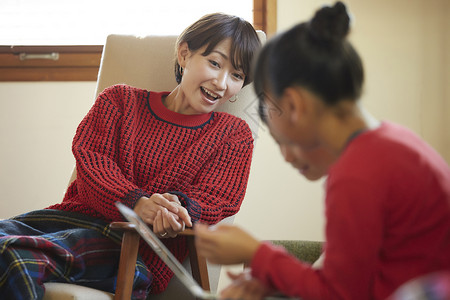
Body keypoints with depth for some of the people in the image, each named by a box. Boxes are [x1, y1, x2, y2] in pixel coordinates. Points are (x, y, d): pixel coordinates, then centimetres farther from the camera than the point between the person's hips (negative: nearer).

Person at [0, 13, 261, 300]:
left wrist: (177, 206, -24)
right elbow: (89, 153, 3)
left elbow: (213, 199, 3)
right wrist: (136, 202, -18)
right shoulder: (120, 100, 19)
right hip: (75, 215, 4)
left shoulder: (235, 135, 15)